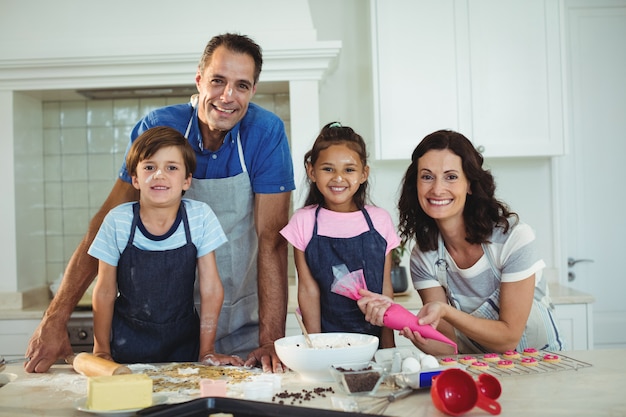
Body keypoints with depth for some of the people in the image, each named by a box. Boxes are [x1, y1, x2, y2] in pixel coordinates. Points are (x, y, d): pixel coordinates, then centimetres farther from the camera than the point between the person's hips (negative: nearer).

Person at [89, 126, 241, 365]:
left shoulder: (200, 217, -11)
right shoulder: (118, 221, -10)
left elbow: (211, 289, -6)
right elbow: (105, 292, -1)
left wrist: (207, 351, -5)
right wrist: (101, 351, -1)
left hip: (183, 343, 0)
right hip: (127, 344, 1)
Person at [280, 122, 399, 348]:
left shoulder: (380, 220, 3)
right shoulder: (303, 221, -1)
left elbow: (386, 288, 5)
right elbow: (308, 290, -1)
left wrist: (389, 346, 3)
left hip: (373, 337, 1)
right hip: (327, 340, -1)